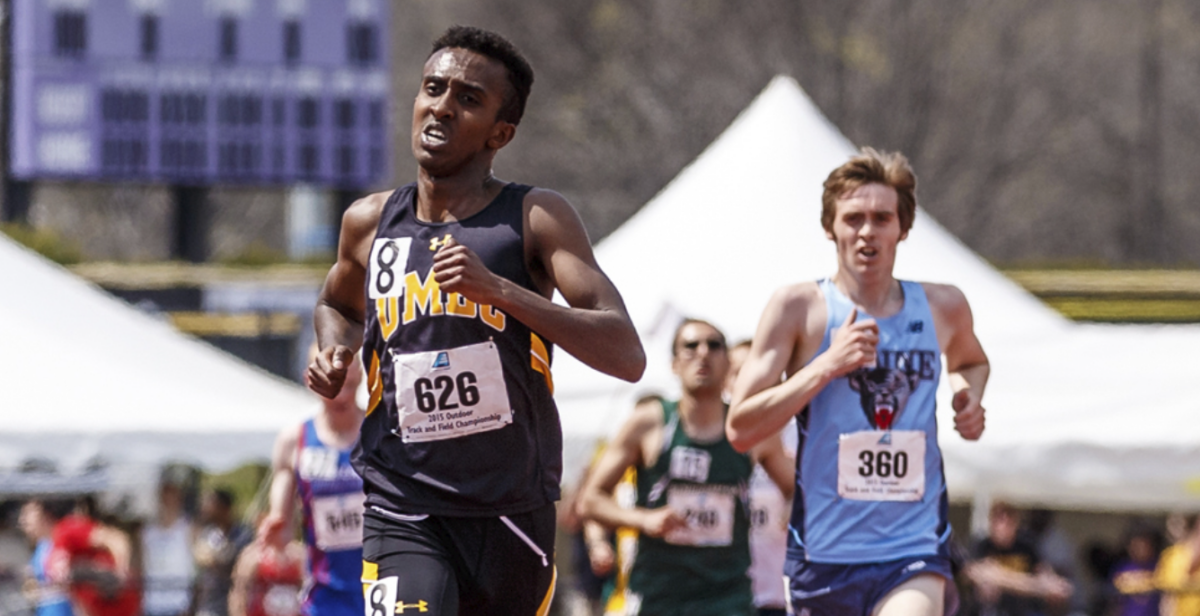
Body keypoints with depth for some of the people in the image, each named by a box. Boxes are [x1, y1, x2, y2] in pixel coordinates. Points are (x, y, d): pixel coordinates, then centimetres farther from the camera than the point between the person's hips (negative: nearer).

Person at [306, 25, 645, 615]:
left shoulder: (536, 220, -4)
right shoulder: (370, 223, 7)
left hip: (512, 516, 0)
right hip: (403, 515, 0)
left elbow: (627, 357, -15)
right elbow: (339, 305, 31)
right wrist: (336, 350, 7)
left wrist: (497, 288, -24)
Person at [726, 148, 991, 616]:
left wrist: (968, 397, 9)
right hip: (824, 554, 0)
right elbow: (740, 429, -9)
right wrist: (828, 364, -18)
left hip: (914, 555, 0)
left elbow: (970, 361, 32)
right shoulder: (799, 308, -3)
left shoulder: (942, 308, 7)